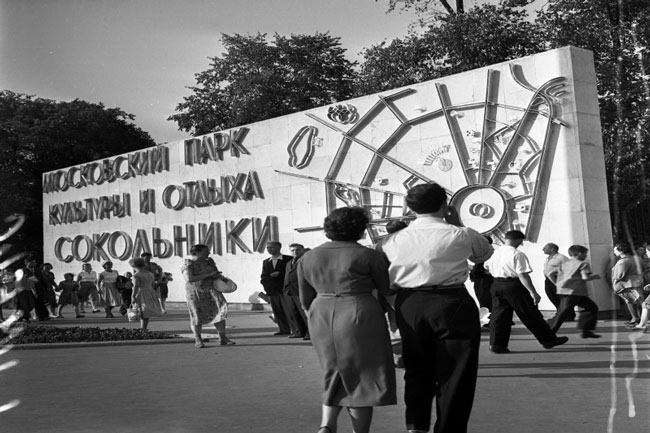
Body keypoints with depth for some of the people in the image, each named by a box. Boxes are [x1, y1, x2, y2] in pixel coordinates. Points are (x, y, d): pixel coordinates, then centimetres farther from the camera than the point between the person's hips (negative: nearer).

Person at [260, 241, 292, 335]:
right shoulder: (265, 262, 18)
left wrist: (278, 275, -11)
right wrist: (271, 276, -8)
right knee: (277, 312, 5)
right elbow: (263, 278, 10)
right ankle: (284, 330, 12)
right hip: (272, 291, 5)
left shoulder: (289, 259, 1)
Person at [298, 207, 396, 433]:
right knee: (363, 378, 7)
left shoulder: (308, 258, 7)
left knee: (336, 375, 18)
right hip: (359, 318, -5)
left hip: (321, 319, 5)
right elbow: (386, 291, 2)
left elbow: (306, 300, 12)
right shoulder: (369, 256, -6)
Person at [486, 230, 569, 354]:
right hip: (514, 286, -6)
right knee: (531, 316, 4)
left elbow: (487, 267, 18)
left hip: (496, 285, 6)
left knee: (499, 316, 9)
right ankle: (549, 340, 15)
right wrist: (533, 292, -17)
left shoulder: (495, 253, 6)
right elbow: (523, 275, -18)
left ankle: (496, 345, 6)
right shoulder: (517, 254, -14)